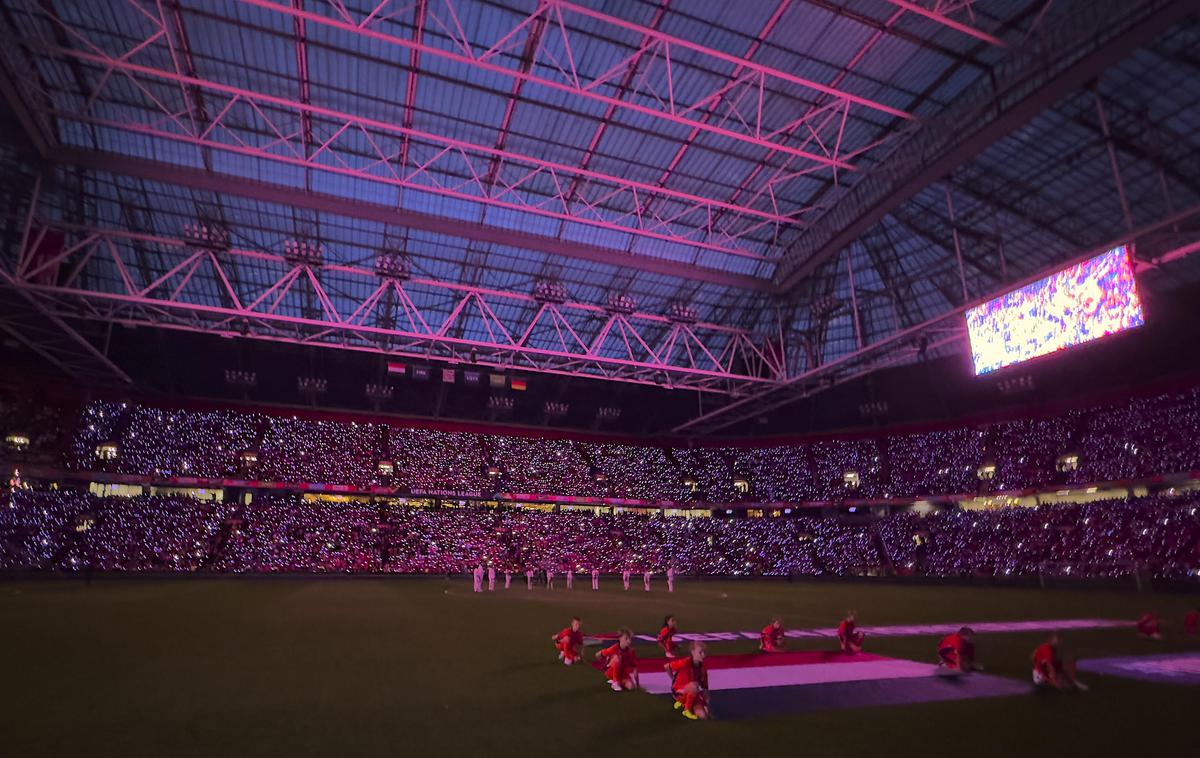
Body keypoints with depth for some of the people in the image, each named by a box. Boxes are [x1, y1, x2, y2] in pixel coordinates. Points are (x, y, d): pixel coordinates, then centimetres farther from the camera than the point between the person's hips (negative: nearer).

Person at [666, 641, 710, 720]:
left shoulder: (702, 668, -4)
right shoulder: (685, 663, -23)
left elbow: (704, 688, 3)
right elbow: (666, 667, -14)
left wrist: (707, 704, -3)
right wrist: (674, 680, -4)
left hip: (692, 694, 6)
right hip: (679, 690, -6)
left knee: (703, 715, -10)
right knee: (694, 686, -37)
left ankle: (683, 703, 18)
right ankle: (687, 710, -12)